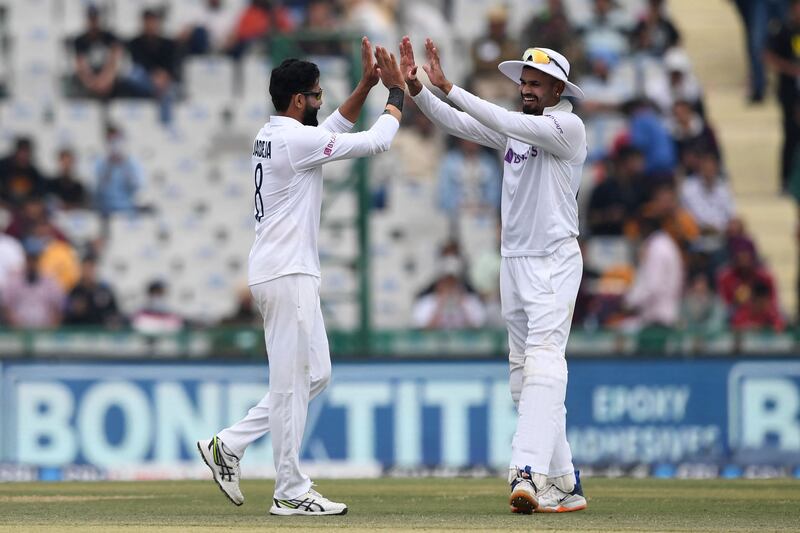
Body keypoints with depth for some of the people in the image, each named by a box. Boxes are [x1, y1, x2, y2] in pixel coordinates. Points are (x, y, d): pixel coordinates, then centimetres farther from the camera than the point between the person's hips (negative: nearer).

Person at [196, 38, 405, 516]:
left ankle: (229, 445, 13)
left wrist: (366, 85, 18)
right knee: (292, 382, -5)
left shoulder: (272, 136, 14)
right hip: (287, 275, -10)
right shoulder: (296, 140, -15)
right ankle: (291, 493, -1)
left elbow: (335, 128, 28)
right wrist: (397, 92, 0)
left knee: (315, 374, 14)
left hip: (292, 274, 10)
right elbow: (376, 142, -13)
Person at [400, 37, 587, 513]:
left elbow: (504, 122, -22)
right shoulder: (516, 129, 14)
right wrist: (417, 88, -11)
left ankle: (530, 472, -34)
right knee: (524, 376, 8)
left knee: (543, 366, -21)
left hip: (555, 263, -9)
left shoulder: (568, 127, -9)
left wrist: (448, 86, -25)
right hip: (514, 261, 9)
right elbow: (455, 122, 5)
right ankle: (564, 485, 11)